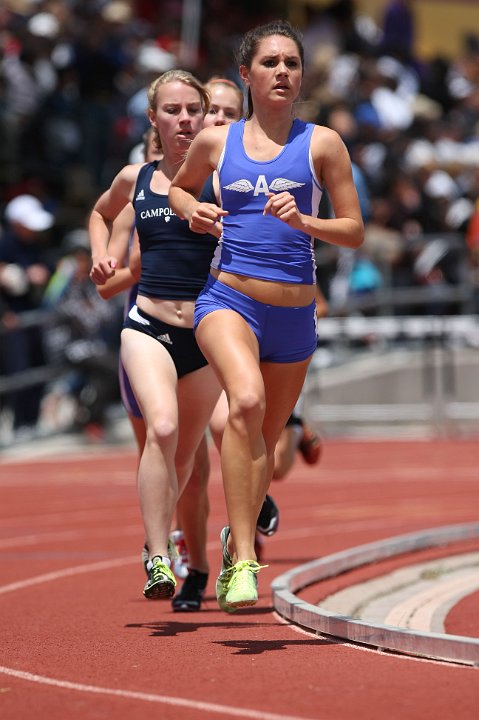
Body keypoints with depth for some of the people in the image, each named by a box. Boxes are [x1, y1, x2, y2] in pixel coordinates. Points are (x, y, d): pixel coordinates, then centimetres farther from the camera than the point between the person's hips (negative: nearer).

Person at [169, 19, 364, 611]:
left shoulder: (322, 144, 2)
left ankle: (236, 549, 40)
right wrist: (191, 209, 3)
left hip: (294, 314, 2)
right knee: (245, 400, -31)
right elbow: (178, 187, 26)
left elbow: (354, 233, 3)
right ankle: (243, 557, -32)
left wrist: (303, 221, -15)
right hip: (228, 299, -2)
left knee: (265, 439, 15)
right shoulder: (215, 141, 6)